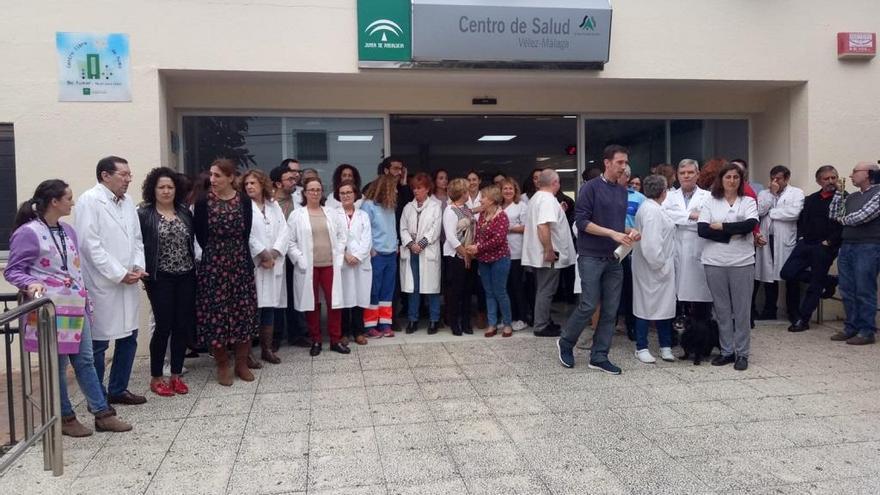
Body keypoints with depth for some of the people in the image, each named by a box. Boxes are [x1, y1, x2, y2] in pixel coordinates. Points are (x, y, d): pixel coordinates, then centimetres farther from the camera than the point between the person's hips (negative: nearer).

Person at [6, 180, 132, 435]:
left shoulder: (68, 231, 12)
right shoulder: (28, 233, -11)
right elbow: (12, 270, -8)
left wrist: (86, 301, 19)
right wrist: (30, 284, -28)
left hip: (76, 306, 7)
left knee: (85, 361, 10)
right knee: (58, 365, 4)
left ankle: (103, 414, 15)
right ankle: (65, 418, 19)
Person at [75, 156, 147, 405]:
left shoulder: (128, 202, 12)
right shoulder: (90, 200, -9)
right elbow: (89, 244, -16)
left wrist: (139, 267, -2)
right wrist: (119, 274, -15)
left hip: (128, 283, 7)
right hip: (102, 285, -7)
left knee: (128, 337, 12)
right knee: (98, 342, 3)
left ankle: (118, 390, 26)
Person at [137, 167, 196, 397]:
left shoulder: (185, 212, 9)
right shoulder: (144, 214, -3)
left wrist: (196, 266, 6)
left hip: (186, 277, 4)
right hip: (160, 279, -4)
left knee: (183, 326, 6)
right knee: (164, 326, -1)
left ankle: (176, 375, 19)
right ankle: (156, 377, 15)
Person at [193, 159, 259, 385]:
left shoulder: (244, 201, 0)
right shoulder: (203, 202, -3)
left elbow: (246, 233, 2)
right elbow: (201, 236, 0)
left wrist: (236, 254, 0)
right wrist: (216, 254, 4)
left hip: (240, 263, 1)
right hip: (213, 264, -1)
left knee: (243, 311, 5)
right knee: (216, 312, 2)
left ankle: (241, 363, 19)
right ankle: (222, 365, 17)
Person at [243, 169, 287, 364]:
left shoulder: (274, 205, 14)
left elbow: (284, 232, 6)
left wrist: (273, 254, -7)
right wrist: (262, 254, -12)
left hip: (274, 264, 5)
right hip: (251, 264, -5)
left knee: (270, 306, 7)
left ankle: (267, 349, 16)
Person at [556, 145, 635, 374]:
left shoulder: (623, 191, 13)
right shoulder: (590, 187, -7)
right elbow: (581, 221, -13)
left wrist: (630, 231, -2)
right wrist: (613, 233, -20)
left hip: (614, 259, 6)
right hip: (591, 257, -6)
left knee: (610, 310, 4)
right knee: (589, 305, -6)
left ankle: (599, 357, 13)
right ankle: (565, 343, 18)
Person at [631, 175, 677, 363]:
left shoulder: (650, 207, 14)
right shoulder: (651, 210, -19)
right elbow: (651, 243, -25)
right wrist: (660, 264, -17)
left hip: (659, 266, 10)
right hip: (653, 268, -10)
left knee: (663, 304, 11)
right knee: (646, 305, 0)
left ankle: (665, 346, 18)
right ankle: (641, 348, 10)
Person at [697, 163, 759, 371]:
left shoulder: (748, 202, 6)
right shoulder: (710, 202, 7)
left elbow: (750, 224, -13)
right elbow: (702, 229, -7)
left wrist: (721, 227, -9)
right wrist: (732, 234, -12)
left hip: (742, 262, -1)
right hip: (715, 262, 1)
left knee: (742, 309, 3)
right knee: (722, 309, 7)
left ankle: (742, 353, 12)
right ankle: (726, 351, 18)